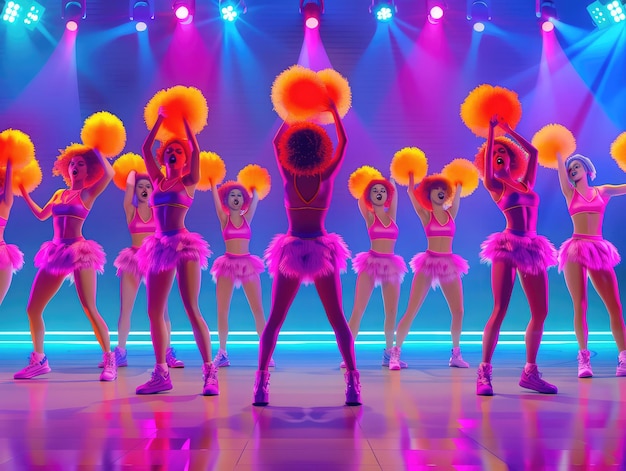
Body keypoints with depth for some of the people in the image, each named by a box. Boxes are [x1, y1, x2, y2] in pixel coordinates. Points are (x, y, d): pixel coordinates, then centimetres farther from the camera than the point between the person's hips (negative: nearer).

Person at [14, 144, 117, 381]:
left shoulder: (88, 193, 1)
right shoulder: (59, 194, 18)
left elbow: (108, 173, -15)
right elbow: (41, 215, 30)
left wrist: (95, 151, -2)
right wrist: (24, 192, 32)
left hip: (80, 252, -6)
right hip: (56, 253, 6)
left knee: (90, 309, -11)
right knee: (32, 308, 4)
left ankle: (109, 360, -2)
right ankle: (39, 360, 18)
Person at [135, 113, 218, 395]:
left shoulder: (189, 182, 6)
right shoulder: (158, 181, 18)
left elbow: (195, 149, -6)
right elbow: (145, 149, 17)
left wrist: (183, 119, 3)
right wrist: (161, 118, 19)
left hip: (183, 244, -6)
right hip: (159, 246, 6)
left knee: (192, 310, -11)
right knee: (154, 312, 2)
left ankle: (210, 373, -8)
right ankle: (161, 374, 9)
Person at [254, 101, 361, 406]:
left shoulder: (288, 178, -4)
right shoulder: (327, 177, -6)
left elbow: (277, 142, 13)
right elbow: (343, 142, 9)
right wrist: (334, 110, 17)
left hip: (291, 250, 1)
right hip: (322, 249, 0)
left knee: (275, 320, 7)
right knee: (338, 320, 6)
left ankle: (261, 384, 0)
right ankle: (352, 384, 0)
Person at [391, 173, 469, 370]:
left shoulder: (451, 214, 11)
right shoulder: (426, 215, 2)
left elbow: (457, 196, 1)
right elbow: (411, 194, -6)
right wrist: (411, 175, -6)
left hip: (449, 264, 4)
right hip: (429, 263, -3)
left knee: (458, 311, 2)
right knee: (411, 311, -6)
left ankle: (456, 354, 17)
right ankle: (396, 353, -1)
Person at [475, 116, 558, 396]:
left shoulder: (526, 183, 21)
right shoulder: (494, 186, 8)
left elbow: (533, 151, 21)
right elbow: (487, 158, -7)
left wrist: (508, 130, 24)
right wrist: (492, 129, -1)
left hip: (532, 249, 6)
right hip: (508, 246, -5)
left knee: (540, 313, 1)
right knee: (500, 310, -13)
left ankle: (530, 372, 11)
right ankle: (484, 373, -9)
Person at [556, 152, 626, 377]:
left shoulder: (602, 191, 16)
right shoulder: (570, 192, 12)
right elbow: (560, 167, 2)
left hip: (599, 250, 2)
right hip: (576, 249, -1)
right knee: (580, 306, -7)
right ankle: (584, 358, -5)